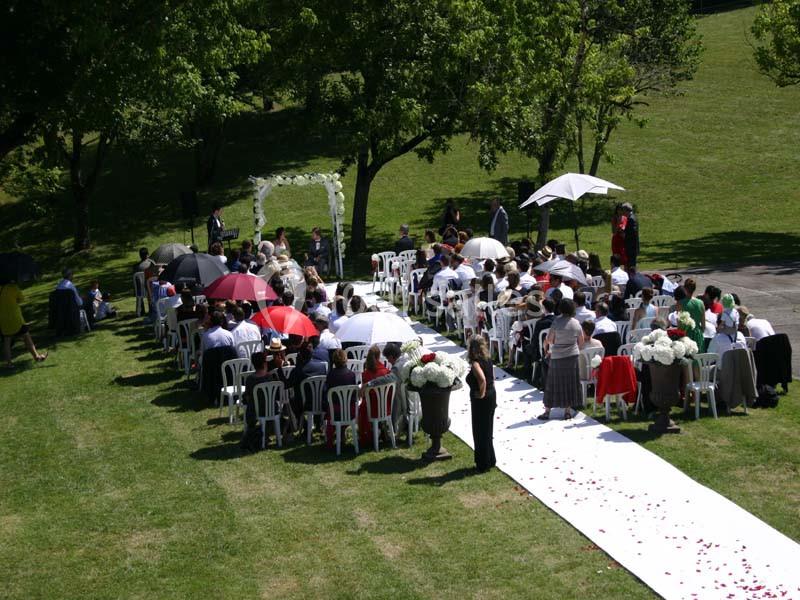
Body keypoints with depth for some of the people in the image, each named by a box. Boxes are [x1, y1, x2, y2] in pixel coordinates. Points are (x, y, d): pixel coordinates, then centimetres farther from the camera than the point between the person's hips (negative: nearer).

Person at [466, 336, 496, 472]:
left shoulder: (475, 363, -21)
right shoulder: (488, 360, 5)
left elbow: (482, 379, -37)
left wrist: (481, 393, -23)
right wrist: (488, 392, 16)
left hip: (481, 400, -8)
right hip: (492, 396, 9)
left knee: (480, 432, 4)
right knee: (487, 430, 20)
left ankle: (483, 464, 12)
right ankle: (490, 460, 30)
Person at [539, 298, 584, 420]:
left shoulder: (556, 321, -13)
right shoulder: (576, 323, -1)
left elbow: (548, 340, -12)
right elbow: (581, 341, 7)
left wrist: (546, 349, 7)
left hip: (557, 356, -3)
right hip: (572, 355, 3)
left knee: (554, 383, 4)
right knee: (570, 383, 10)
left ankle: (547, 411, 7)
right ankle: (568, 410, 12)